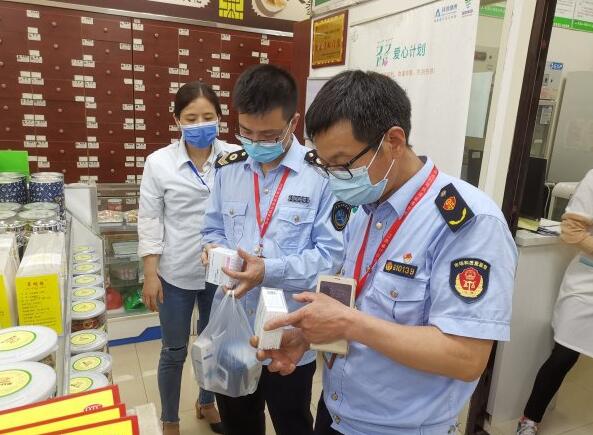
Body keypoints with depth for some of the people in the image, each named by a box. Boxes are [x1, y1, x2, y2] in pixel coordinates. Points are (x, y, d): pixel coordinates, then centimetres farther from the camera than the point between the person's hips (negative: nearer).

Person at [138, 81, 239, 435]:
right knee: (175, 351, 14)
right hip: (176, 272, -1)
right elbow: (150, 221, -3)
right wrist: (150, 274, -4)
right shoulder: (159, 162, -7)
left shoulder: (236, 158, -8)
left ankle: (207, 403, 48)